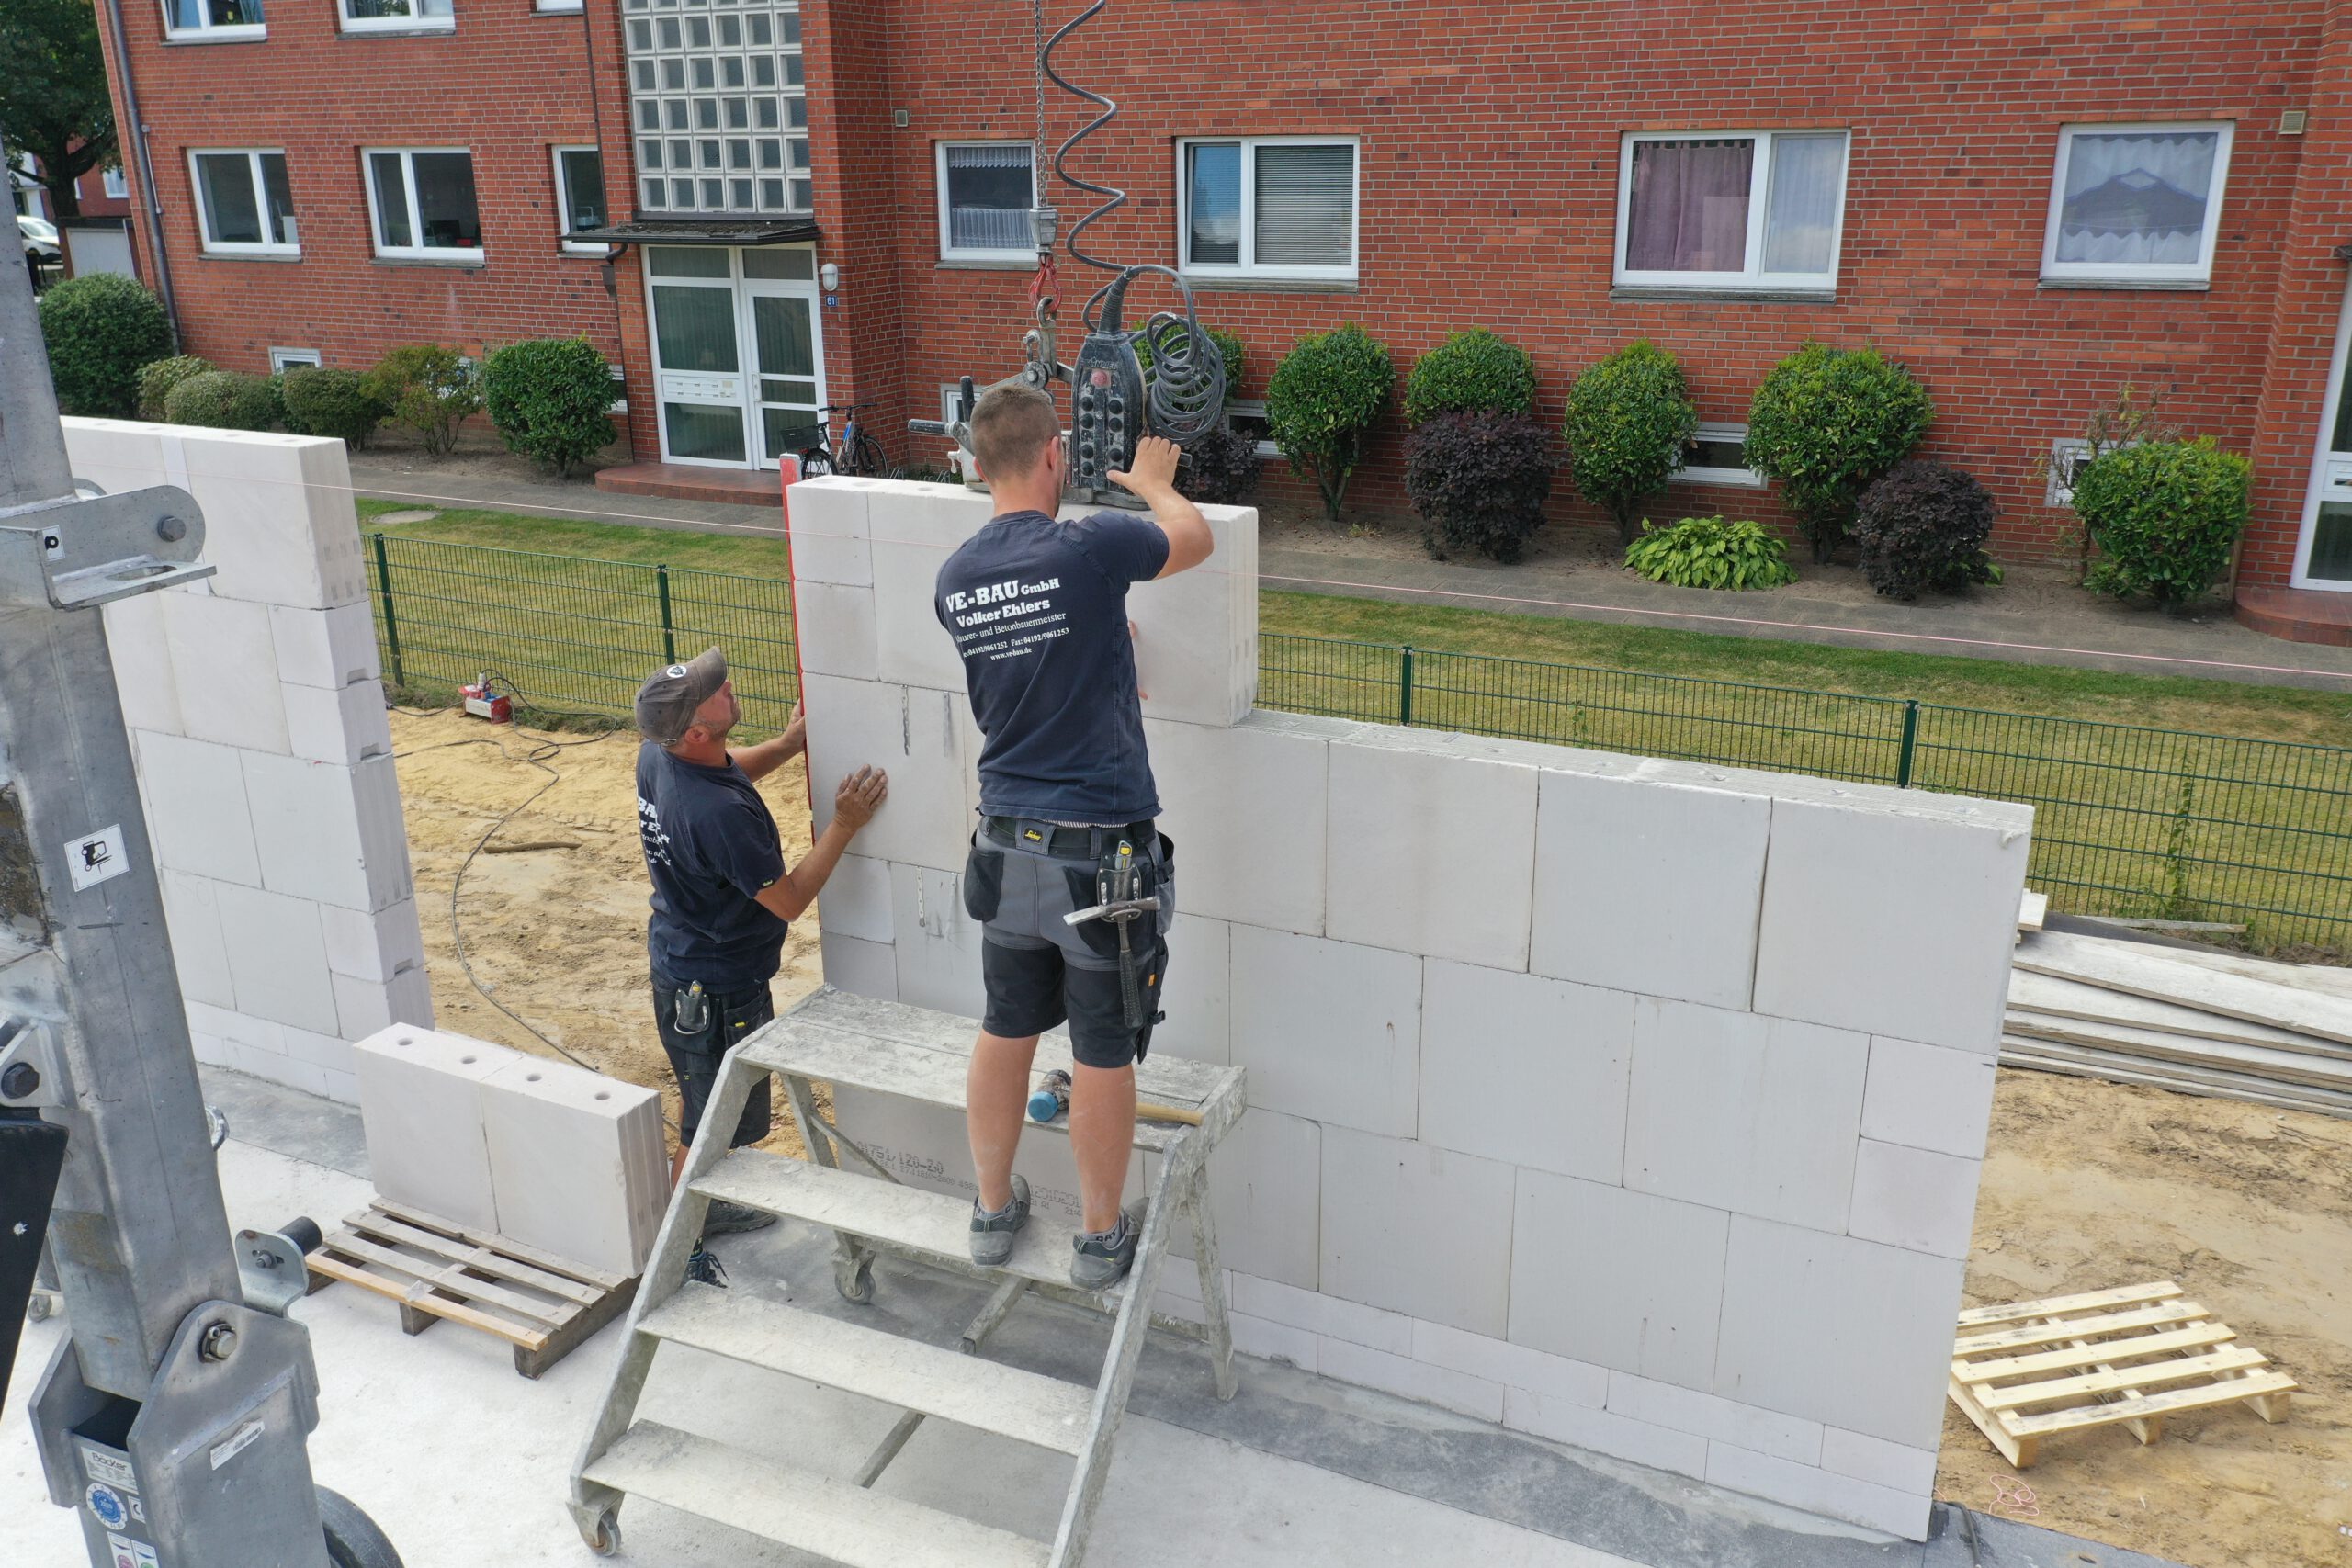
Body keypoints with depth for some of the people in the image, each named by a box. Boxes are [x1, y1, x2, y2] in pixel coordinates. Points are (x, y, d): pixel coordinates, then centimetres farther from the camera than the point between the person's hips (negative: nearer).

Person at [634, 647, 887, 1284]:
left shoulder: (657, 759, -9)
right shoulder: (722, 813, -36)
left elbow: (725, 771, 14)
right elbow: (788, 900, -25)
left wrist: (787, 744, 0)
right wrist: (843, 825, -23)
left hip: (676, 958, 9)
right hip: (717, 987, -9)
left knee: (702, 1096, 28)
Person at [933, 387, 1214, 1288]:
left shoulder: (955, 579, 1)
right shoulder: (1089, 549, -16)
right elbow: (1194, 540, 4)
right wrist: (1154, 486, 24)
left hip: (1006, 848, 6)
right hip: (1099, 852, -5)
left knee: (1005, 1033, 19)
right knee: (1104, 1054, 10)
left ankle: (994, 1212, 35)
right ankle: (1099, 1238, 25)